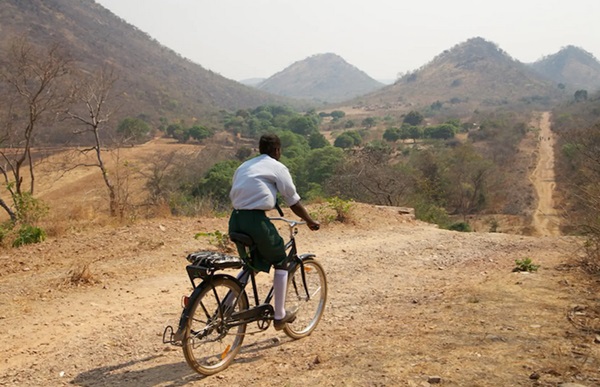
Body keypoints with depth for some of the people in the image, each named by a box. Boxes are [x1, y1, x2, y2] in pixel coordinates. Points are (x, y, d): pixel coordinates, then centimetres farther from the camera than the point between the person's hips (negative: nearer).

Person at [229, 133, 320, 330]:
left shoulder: (244, 166, 23)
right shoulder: (277, 167, 4)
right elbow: (294, 202, 5)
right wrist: (310, 221, 18)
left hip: (235, 219, 7)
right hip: (256, 220, -6)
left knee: (250, 264, 26)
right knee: (280, 263, 14)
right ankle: (279, 315, 17)